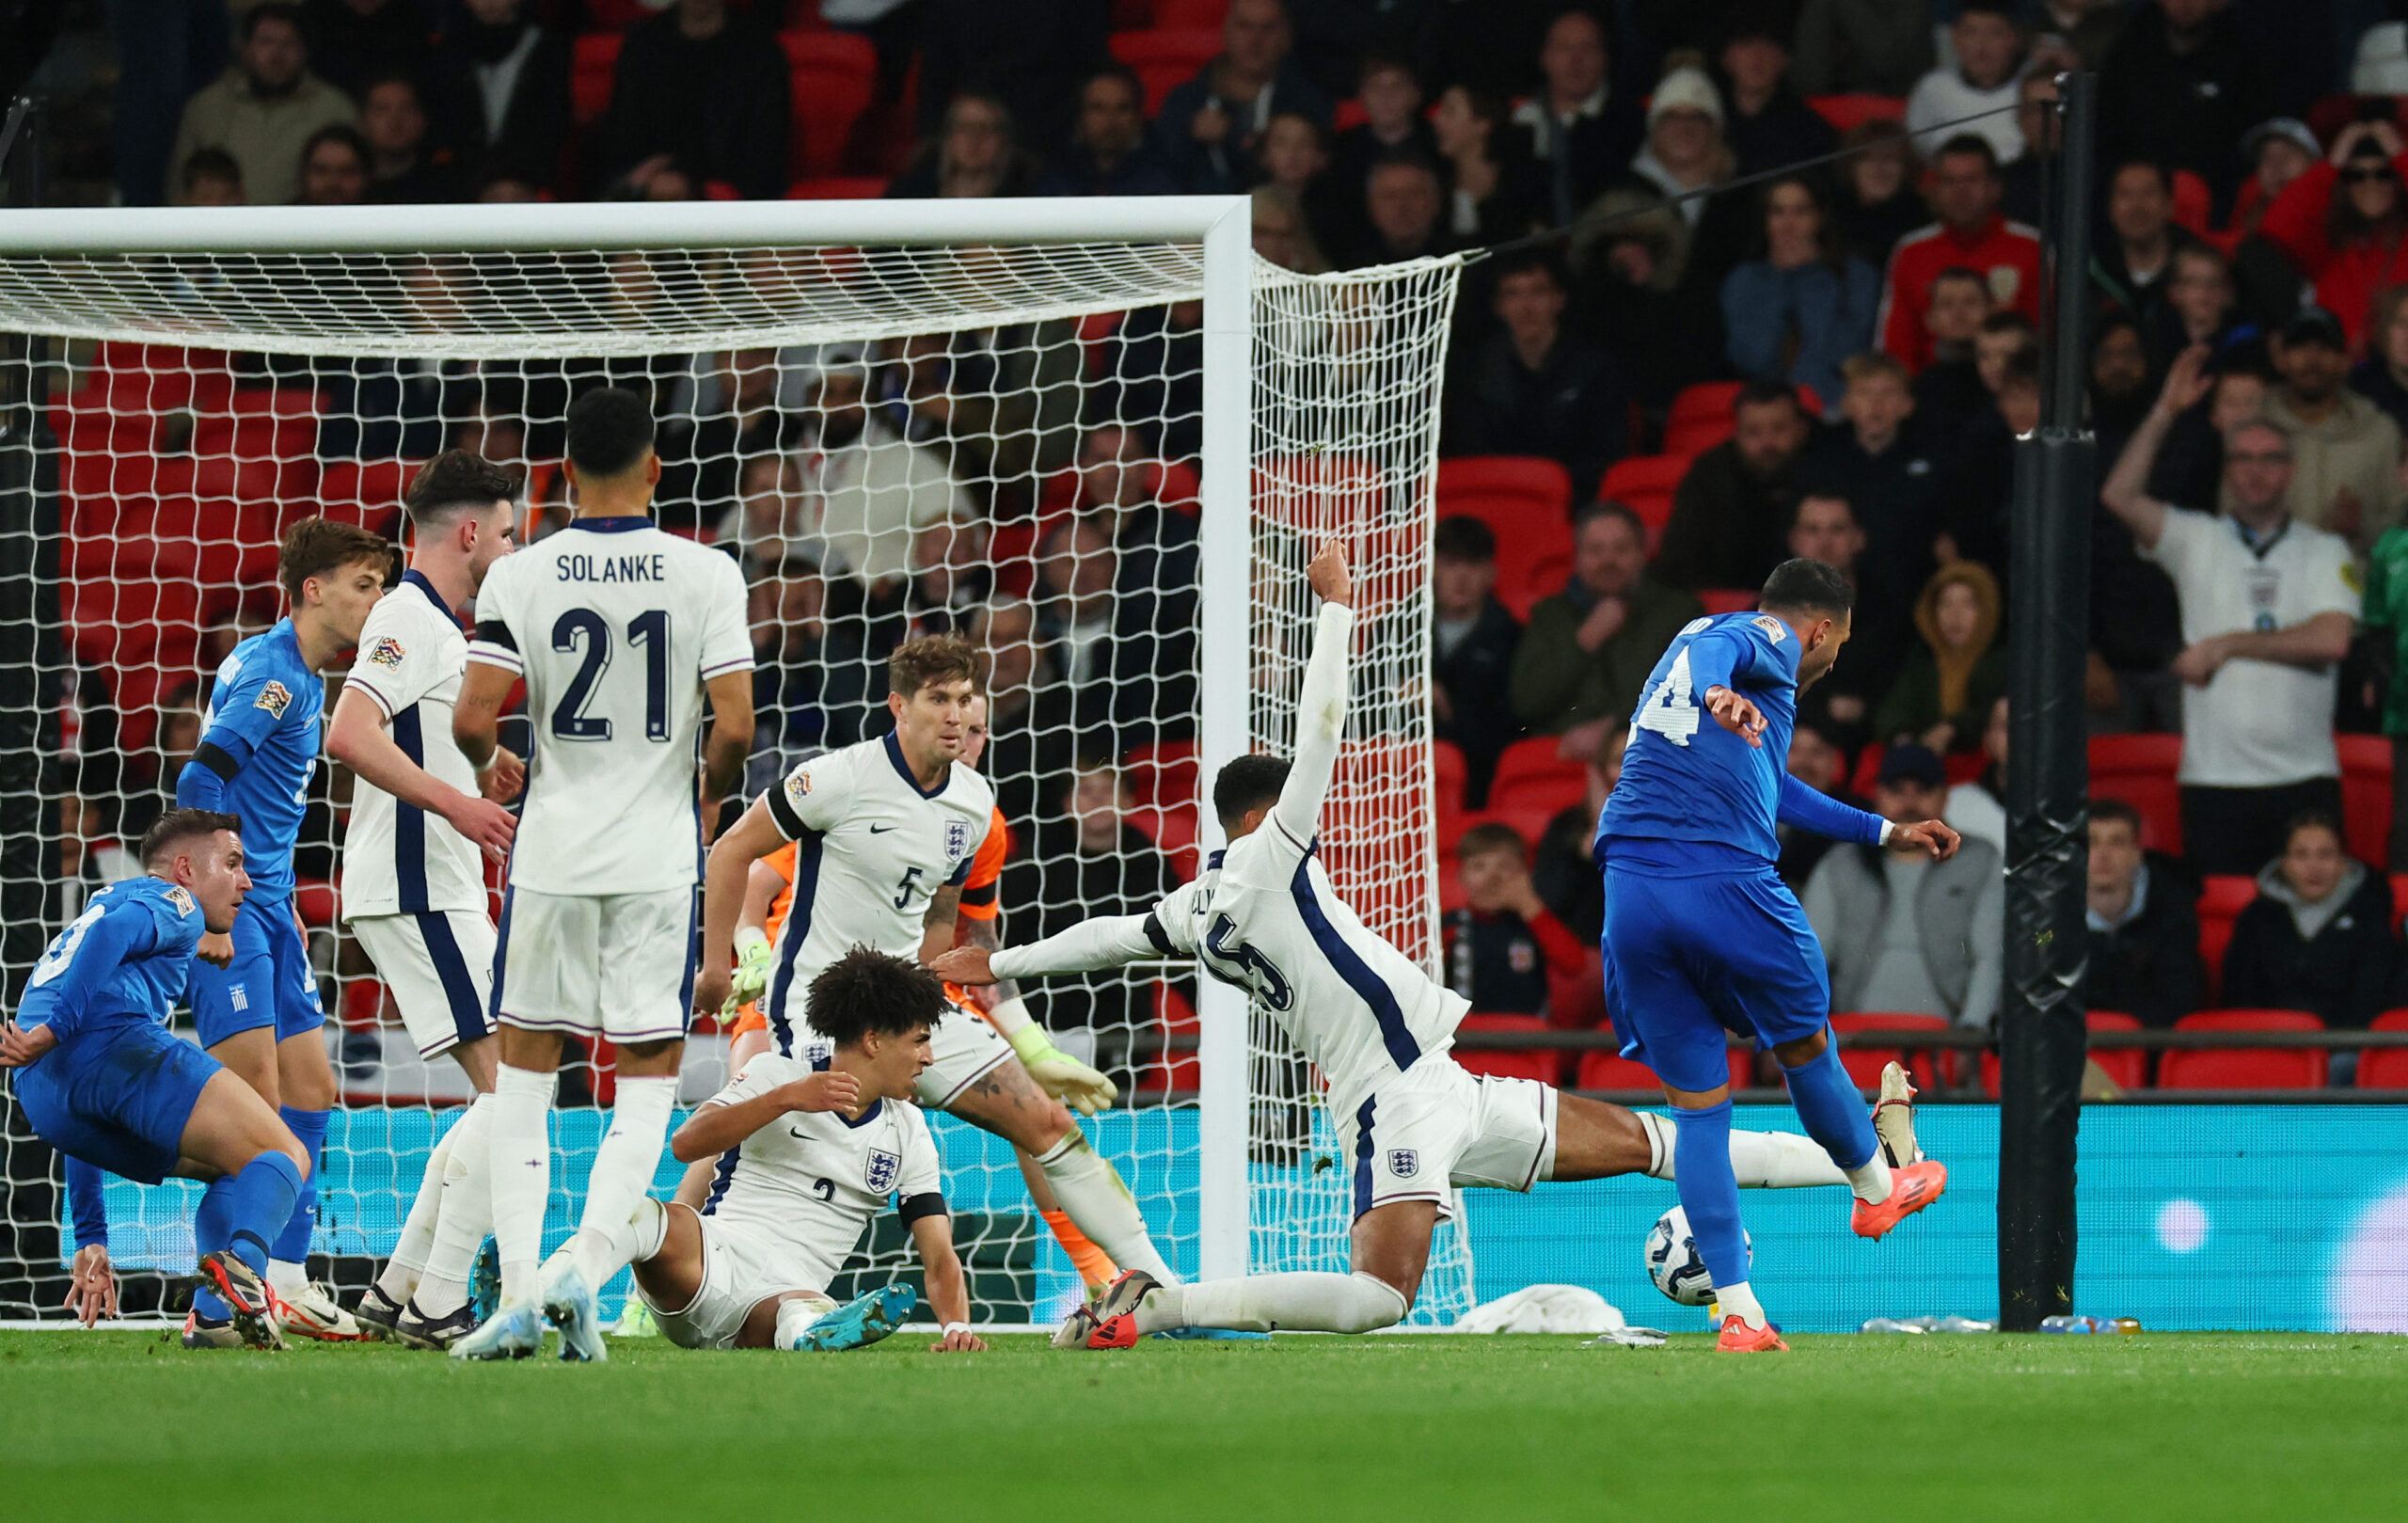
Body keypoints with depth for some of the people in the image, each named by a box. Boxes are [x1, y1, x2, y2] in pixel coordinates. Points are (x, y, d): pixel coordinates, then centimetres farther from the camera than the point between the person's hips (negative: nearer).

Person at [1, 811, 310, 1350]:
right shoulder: (173, 902, 18)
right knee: (284, 1156, -4)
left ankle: (216, 1315, -3)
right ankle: (242, 1265, -38)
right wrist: (56, 1028, -21)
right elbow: (111, 933, -10)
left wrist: (90, 1239, 39)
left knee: (235, 1163, 24)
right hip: (116, 1042, -8)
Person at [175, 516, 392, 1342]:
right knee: (257, 1097, -14)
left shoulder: (302, 676, 17)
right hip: (228, 913, -10)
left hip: (265, 904, 10)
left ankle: (286, 1276, 13)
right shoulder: (271, 671, -14)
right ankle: (224, 1300, -14)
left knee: (310, 1087, 9)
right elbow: (199, 782, -21)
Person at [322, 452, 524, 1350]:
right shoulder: (411, 618, -11)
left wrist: (482, 779, 13)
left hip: (435, 895, 11)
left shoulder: (434, 625, 21)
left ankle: (397, 1291, 14)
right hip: (417, 893, -11)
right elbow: (349, 736, -24)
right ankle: (438, 1305, -14)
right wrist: (455, 801, -29)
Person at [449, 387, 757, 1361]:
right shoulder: (707, 576, -5)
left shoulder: (518, 578, -4)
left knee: (524, 1070, 11)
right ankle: (587, 1260, -11)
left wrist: (492, 770, 13)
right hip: (658, 856, 0)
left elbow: (472, 720, -10)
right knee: (648, 1075, 9)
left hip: (551, 848, 1)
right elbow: (734, 727, -10)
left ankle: (518, 1290, 2)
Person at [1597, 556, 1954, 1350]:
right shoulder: (1768, 641, 5)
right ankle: (1877, 1184, 43)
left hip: (1631, 892, 7)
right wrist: (1717, 695, -45)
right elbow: (1712, 649, -21)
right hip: (1726, 883, -7)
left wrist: (1885, 833, 53)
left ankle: (1739, 1312, 2)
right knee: (1805, 1046, 20)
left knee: (1697, 1107, 7)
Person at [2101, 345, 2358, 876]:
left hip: (2304, 777, 0)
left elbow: (2331, 641, -5)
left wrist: (2227, 644, -5)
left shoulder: (2326, 552, 9)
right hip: (2216, 780, 0)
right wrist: (2164, 412, -9)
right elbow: (2119, 495, -4)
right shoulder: (2197, 540, 10)